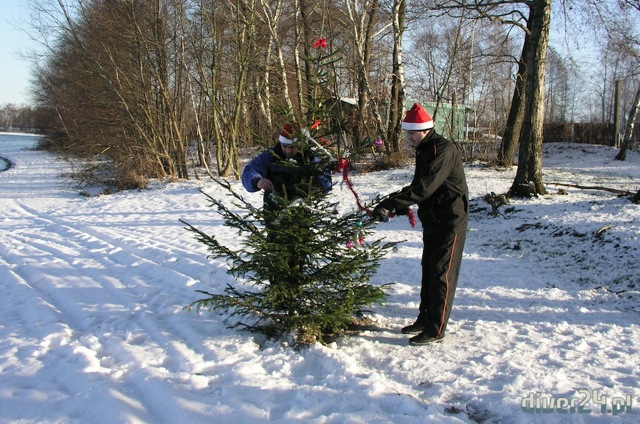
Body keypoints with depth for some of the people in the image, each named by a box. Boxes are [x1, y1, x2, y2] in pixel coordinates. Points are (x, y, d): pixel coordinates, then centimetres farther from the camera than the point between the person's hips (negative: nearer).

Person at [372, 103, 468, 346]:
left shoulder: (444, 150, -21)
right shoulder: (424, 151, 11)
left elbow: (425, 187, -31)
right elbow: (419, 187, 16)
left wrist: (390, 203, -32)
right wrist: (399, 208, 1)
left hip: (449, 221, -10)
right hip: (432, 221, 10)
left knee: (441, 274, -4)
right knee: (428, 271, 15)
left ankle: (435, 330, 4)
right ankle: (425, 319, 27)